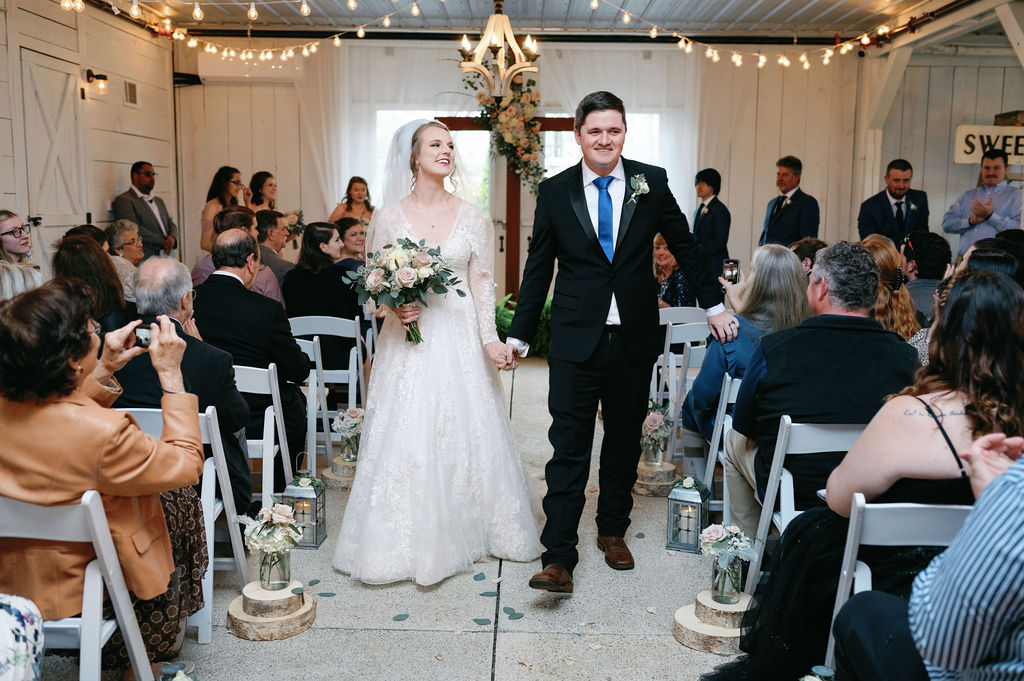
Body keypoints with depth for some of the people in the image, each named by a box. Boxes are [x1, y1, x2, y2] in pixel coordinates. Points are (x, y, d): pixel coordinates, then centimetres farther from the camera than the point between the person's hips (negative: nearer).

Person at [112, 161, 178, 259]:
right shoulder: (123, 200, 0)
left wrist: (172, 238, -1)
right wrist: (162, 242, -12)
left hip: (167, 258, 6)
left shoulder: (159, 201, 27)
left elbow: (171, 223, 22)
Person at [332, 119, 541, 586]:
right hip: (408, 340, -1)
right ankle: (407, 542, 14)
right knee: (405, 436, -1)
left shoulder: (471, 217, 4)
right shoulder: (389, 215, 1)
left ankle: (463, 531, 24)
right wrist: (393, 305, -14)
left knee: (464, 432, 6)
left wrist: (489, 338, -8)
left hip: (459, 339, 1)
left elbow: (482, 283, 3)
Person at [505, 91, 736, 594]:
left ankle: (613, 530, 33)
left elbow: (684, 246, 12)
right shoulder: (555, 192, 1)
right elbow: (538, 268, 5)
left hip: (635, 339, 2)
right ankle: (558, 557, 1)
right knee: (568, 448, -4)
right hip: (576, 341, -1)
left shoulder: (651, 182, 2)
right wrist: (519, 335, 4)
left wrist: (713, 305, 14)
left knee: (625, 441, 14)